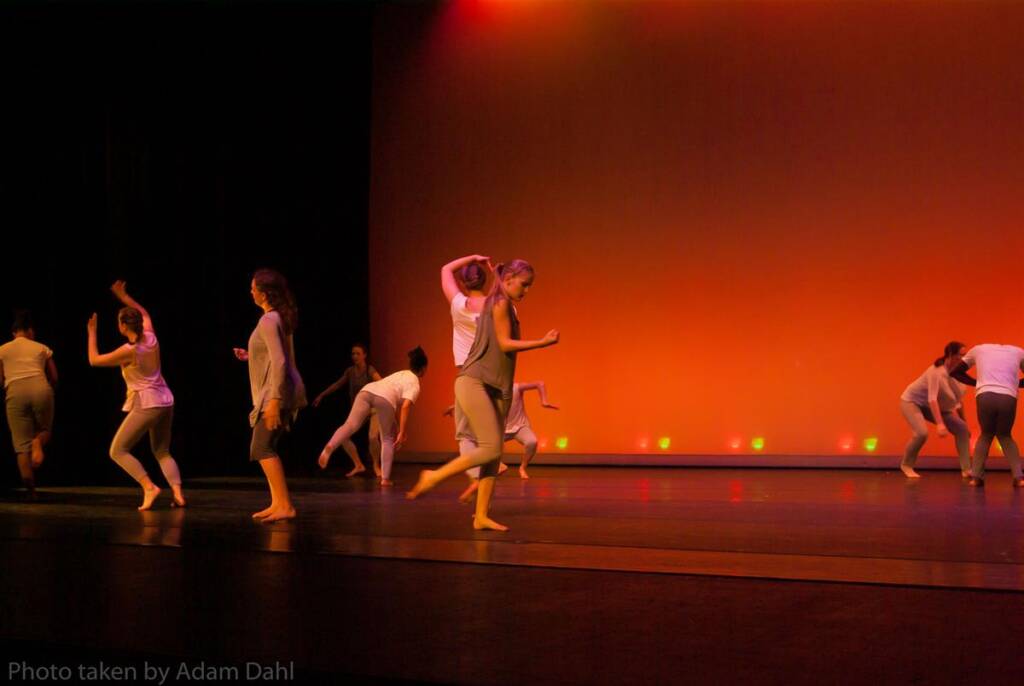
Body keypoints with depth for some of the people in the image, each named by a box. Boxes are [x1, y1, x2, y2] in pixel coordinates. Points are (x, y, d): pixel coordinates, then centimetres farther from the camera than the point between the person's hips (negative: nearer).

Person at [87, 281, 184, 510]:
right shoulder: (151, 338, 3)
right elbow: (144, 313, 25)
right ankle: (177, 492, -4)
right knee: (162, 452, 17)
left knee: (118, 451, 2)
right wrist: (123, 296, 25)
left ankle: (149, 487, -13)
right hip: (165, 401, 7)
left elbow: (94, 360, -4)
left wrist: (92, 333, 4)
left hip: (146, 405, -7)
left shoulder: (129, 350, -15)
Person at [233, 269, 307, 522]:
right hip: (276, 393, 10)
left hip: (276, 394, -10)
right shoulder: (280, 317, 14)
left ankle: (285, 506, -12)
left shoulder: (268, 321, -15)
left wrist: (274, 400, -26)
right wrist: (250, 356, 18)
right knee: (265, 449, 13)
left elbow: (279, 361, -23)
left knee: (262, 449, -11)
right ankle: (277, 503, 15)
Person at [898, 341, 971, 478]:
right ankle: (906, 465, -6)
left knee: (961, 428, -6)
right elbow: (932, 398, -39)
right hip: (911, 401, -7)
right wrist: (940, 424, -48)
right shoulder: (938, 371, -30)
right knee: (922, 433, -30)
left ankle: (966, 469, -1)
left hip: (930, 406, 8)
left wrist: (964, 423, 7)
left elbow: (959, 400, 4)